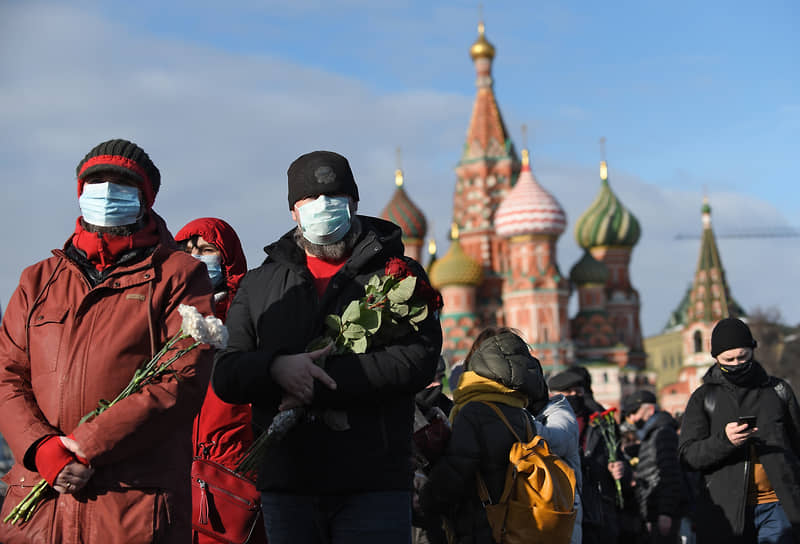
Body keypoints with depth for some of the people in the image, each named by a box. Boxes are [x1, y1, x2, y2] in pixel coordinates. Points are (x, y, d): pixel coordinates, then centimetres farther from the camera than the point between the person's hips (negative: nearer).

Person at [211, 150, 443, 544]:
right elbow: (225, 375, 7)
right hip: (285, 485, 3)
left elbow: (418, 358, -9)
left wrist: (318, 384, -15)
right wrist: (275, 368, -16)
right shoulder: (258, 285, 16)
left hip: (373, 486, -2)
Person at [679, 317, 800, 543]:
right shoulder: (703, 398, 9)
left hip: (778, 507, 1)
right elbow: (688, 455, 0)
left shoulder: (778, 390, 14)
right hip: (727, 512, 0)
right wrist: (724, 440, -19)